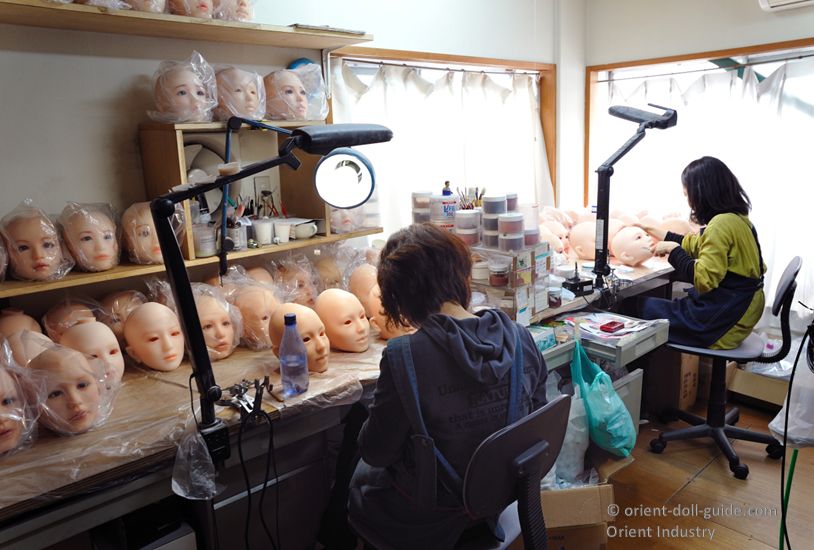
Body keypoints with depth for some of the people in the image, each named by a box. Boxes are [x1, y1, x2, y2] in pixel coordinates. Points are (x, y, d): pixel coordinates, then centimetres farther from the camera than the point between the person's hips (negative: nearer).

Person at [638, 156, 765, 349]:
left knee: (645, 307, 2)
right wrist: (652, 230, 31)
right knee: (658, 303, 19)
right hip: (735, 308, 9)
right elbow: (696, 244, 23)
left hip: (722, 320, -9)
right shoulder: (735, 218, 7)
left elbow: (702, 279, -30)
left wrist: (672, 249, -17)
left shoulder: (723, 224, -23)